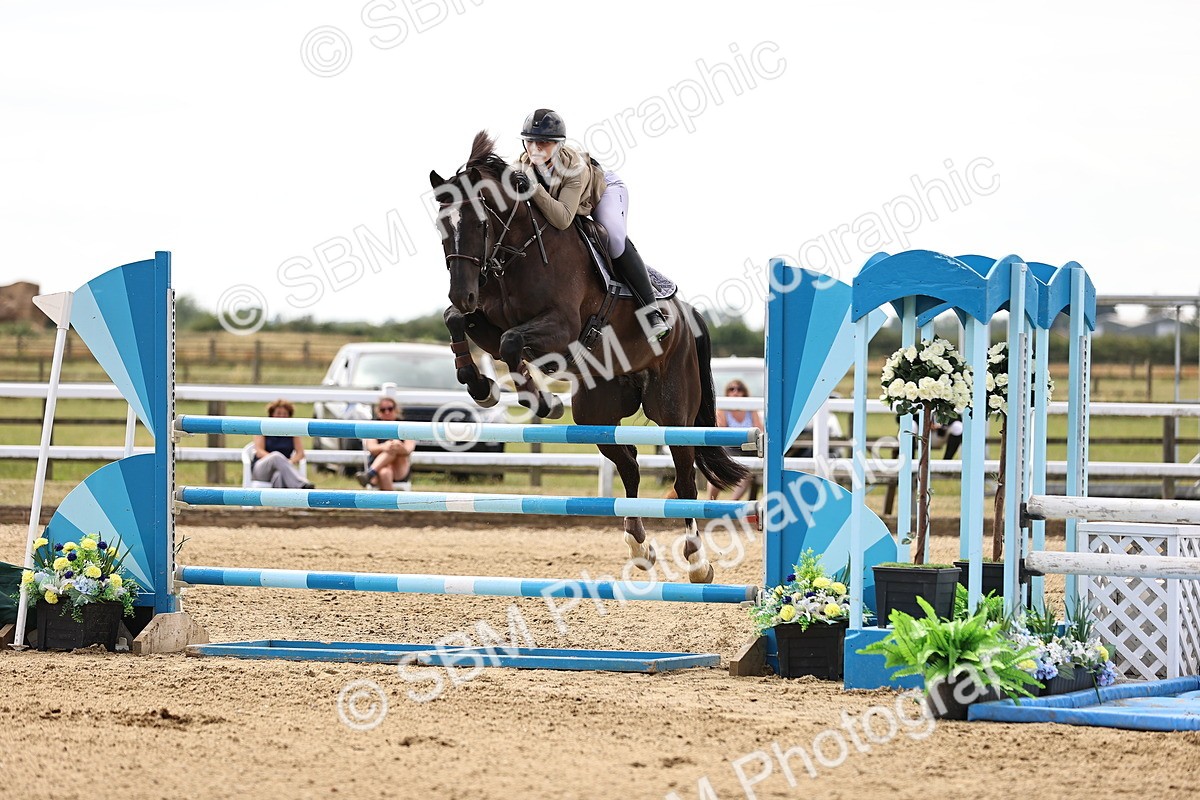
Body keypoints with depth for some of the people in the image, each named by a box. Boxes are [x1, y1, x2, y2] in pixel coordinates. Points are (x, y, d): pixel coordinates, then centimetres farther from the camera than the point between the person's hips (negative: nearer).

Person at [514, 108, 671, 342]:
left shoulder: (574, 167, -43)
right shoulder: (522, 167, -27)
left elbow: (563, 219, -52)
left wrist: (534, 190, -61)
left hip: (605, 189, -7)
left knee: (614, 238, -30)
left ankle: (651, 310, -28)